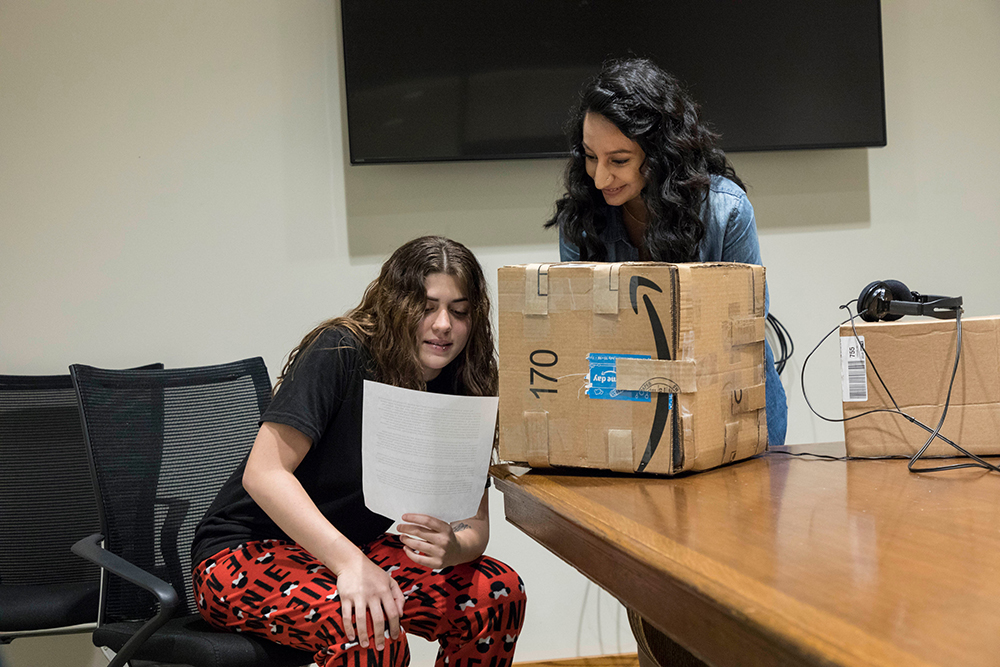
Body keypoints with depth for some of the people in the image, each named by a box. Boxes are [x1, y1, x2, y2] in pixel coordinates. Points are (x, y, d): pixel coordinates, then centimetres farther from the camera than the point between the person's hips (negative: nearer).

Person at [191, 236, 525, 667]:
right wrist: (348, 561, -38)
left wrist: (452, 548, -27)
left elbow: (476, 524, -2)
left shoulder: (459, 392, 0)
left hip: (354, 549, 7)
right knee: (368, 629, -36)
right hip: (245, 552, -7)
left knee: (499, 591, -12)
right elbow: (264, 474, -26)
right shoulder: (339, 353, -18)